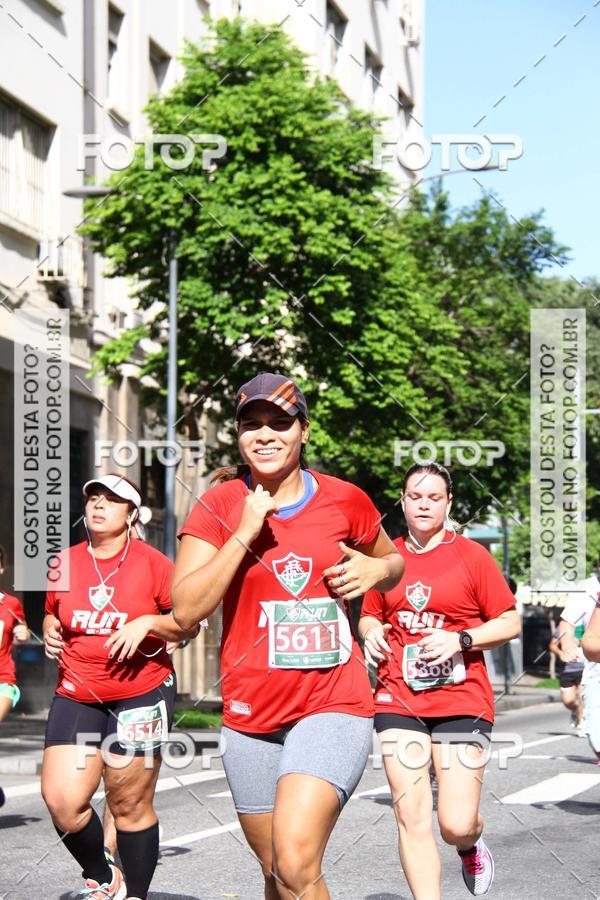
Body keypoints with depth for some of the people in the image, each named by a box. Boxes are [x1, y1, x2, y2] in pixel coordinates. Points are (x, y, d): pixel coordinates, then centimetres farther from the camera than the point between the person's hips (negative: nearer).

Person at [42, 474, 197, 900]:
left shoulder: (151, 562, -3)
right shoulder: (65, 562, 8)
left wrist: (147, 622, -15)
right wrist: (50, 630, 4)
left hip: (141, 692, -3)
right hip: (76, 695, 4)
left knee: (130, 805, 0)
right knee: (61, 800, -9)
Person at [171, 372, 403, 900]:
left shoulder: (345, 501, 2)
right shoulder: (217, 507, -1)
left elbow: (392, 561, 21)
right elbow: (186, 611, -11)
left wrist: (374, 570, -2)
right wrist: (244, 534, -16)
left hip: (334, 703, -2)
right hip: (251, 713, 2)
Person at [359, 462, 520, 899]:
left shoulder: (471, 555, 0)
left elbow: (511, 623, 0)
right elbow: (370, 616, 23)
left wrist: (460, 639, -15)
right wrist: (371, 633, 0)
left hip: (461, 700, -2)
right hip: (398, 699, 3)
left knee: (457, 825, -5)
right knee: (412, 818, -6)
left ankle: (471, 845, 32)